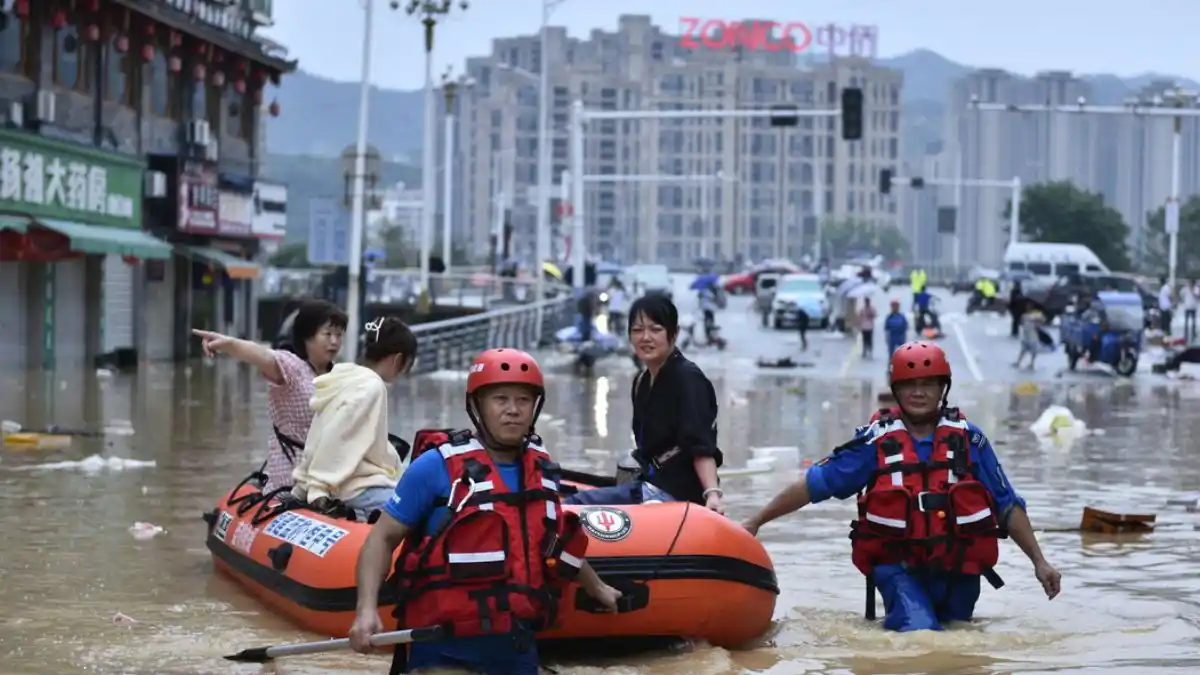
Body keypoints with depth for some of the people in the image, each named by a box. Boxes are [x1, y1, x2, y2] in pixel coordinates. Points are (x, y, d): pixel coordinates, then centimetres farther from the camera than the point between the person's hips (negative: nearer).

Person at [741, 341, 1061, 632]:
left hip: (958, 571, 3)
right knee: (921, 633, -24)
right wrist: (755, 522, -4)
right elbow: (814, 483, -2)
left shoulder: (967, 439, 0)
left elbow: (1007, 505, 7)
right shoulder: (877, 440, -4)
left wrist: (1039, 561, 5)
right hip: (899, 568, -3)